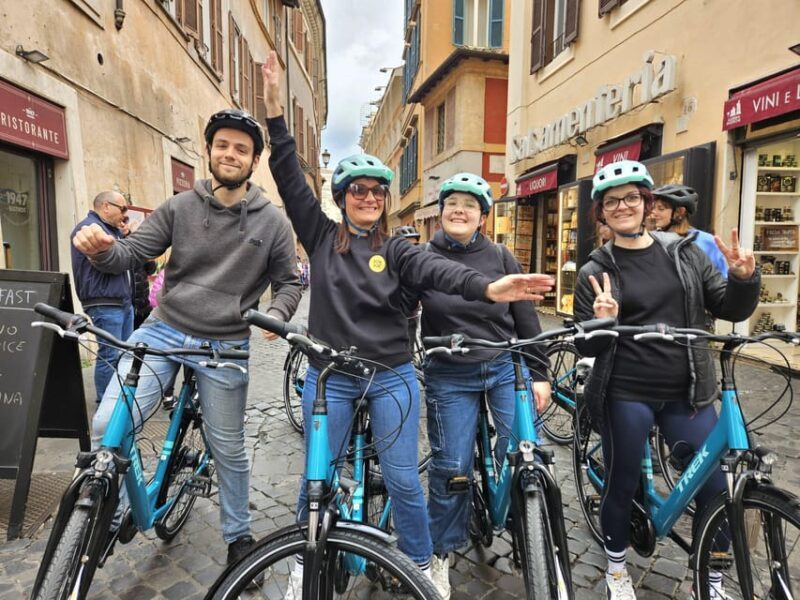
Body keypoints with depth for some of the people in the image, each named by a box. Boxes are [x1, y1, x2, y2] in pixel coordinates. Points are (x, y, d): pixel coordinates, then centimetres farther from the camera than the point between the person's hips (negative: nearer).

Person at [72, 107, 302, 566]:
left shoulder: (273, 221, -2)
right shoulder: (180, 207, 1)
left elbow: (289, 282, 3)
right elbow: (130, 254, -2)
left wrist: (277, 315, -18)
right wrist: (101, 249, -25)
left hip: (225, 347, -1)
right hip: (164, 330, 2)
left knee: (229, 448, 10)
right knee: (108, 425, -11)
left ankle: (238, 534, 34)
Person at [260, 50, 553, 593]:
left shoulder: (395, 249, 1)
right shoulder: (322, 237, 4)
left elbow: (435, 269, -17)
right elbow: (291, 180, -2)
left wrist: (488, 288, -36)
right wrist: (275, 108, -9)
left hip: (392, 376, 0)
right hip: (330, 375, 1)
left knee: (403, 479, 7)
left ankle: (422, 567, 31)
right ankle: (305, 564, 37)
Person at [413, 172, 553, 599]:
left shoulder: (500, 257, 1)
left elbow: (526, 319, 4)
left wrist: (539, 373, 2)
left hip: (507, 366, 1)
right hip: (449, 376, -1)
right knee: (451, 467, 3)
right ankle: (441, 553, 26)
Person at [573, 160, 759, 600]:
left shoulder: (684, 252, 6)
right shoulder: (595, 271, -2)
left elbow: (731, 310, 8)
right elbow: (585, 347, -2)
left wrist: (744, 278, -11)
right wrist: (602, 323, -23)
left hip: (688, 393, 3)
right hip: (626, 395, -2)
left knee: (713, 488, 6)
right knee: (623, 484, 10)